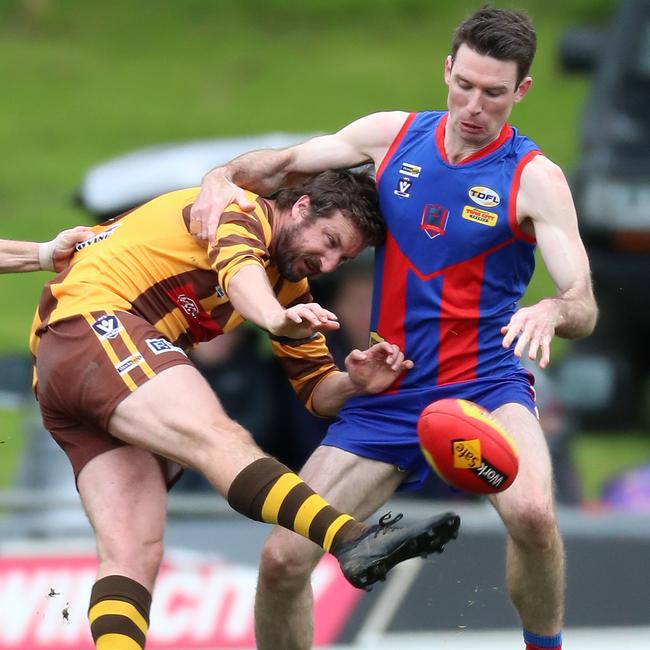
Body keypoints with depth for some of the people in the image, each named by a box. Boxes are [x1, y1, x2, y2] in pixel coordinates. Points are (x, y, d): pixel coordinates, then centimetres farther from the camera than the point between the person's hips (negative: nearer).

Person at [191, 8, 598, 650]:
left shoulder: (534, 178, -8)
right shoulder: (393, 135, 3)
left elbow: (584, 306, -15)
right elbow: (282, 164, 16)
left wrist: (551, 311, -38)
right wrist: (224, 178, -5)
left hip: (484, 386, -4)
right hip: (385, 397, 4)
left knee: (530, 512, -35)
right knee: (282, 559, -6)